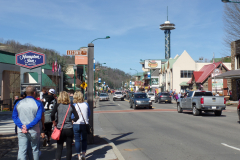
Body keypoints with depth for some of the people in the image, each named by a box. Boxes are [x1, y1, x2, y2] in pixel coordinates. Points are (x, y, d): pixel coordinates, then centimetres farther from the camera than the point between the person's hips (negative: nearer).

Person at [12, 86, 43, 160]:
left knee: (21, 150, 0)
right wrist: (28, 126, -14)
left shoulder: (18, 103, 5)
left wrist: (22, 126, -10)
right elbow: (38, 118, -14)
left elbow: (14, 116, 0)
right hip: (33, 131, -1)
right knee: (35, 149, 15)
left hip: (21, 131, 2)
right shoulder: (38, 104, -4)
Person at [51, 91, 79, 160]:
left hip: (60, 129, -1)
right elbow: (77, 117, -4)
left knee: (59, 147, 6)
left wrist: (54, 122, 1)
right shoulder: (71, 106, -1)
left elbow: (52, 115, -15)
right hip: (69, 129, 1)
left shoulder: (57, 105, -4)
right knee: (69, 147, 11)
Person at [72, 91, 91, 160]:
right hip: (85, 124, 2)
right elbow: (89, 114, 10)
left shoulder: (74, 105, -9)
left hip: (76, 124, -2)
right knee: (84, 139, 16)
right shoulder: (86, 104, -1)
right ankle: (83, 154, 11)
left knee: (77, 140, 7)